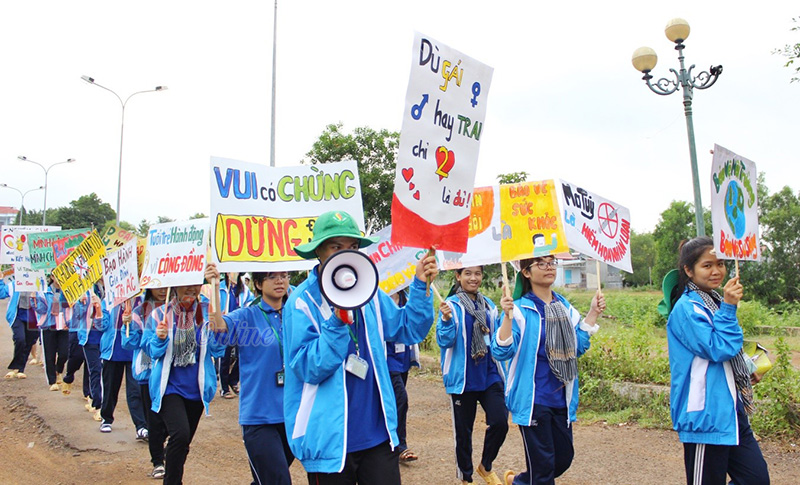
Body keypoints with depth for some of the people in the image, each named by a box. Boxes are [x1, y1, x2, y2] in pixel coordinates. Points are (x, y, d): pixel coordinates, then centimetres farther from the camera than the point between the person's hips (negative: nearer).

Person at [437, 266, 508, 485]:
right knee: (463, 430, 8)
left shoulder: (488, 305, 7)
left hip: (490, 376, 4)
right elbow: (445, 341, -15)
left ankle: (486, 466, 22)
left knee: (500, 422, -6)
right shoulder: (451, 305, -8)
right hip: (463, 378, -4)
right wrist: (446, 319, -30)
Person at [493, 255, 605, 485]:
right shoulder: (519, 309, -11)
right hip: (532, 399, -6)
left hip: (561, 397, 7)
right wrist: (507, 317, -31)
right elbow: (501, 352, -18)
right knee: (543, 462, 1)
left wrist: (593, 314, 3)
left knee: (564, 457, 16)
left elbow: (578, 347, 10)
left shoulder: (565, 306, 7)